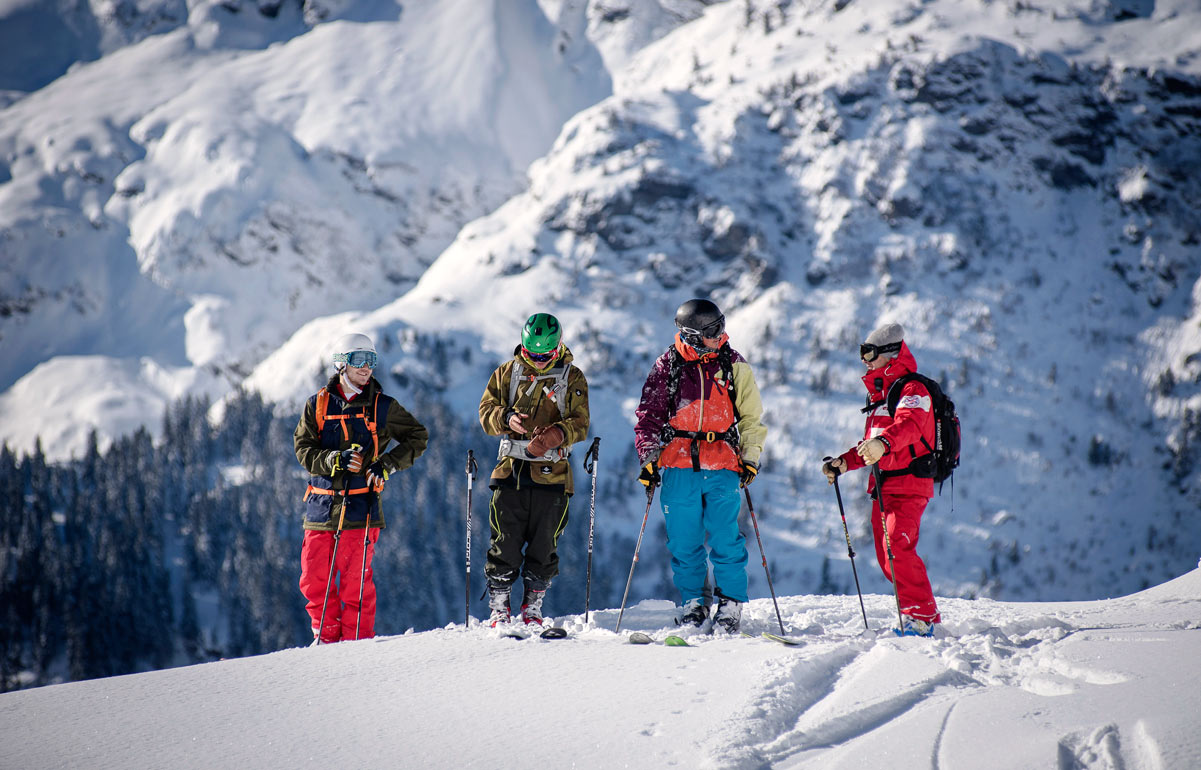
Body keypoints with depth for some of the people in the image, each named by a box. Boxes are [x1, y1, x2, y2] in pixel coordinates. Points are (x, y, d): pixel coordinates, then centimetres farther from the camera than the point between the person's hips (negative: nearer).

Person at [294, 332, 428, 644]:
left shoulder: (382, 407, 4)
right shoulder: (318, 405, 7)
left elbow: (418, 437, 9)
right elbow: (304, 451, 2)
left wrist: (386, 465, -4)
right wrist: (336, 460, -15)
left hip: (360, 505, -2)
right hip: (322, 504, 2)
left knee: (354, 581, -6)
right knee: (314, 581, 2)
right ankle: (327, 638, 17)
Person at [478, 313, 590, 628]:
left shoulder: (572, 378, 5)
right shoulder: (507, 372, 10)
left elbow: (580, 423, -2)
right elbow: (486, 411, 9)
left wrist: (556, 434, -22)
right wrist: (507, 418, -13)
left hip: (551, 473, -1)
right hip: (510, 469, 1)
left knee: (544, 546, 2)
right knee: (504, 544, -2)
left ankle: (532, 609, 14)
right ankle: (498, 608, 6)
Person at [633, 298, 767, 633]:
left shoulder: (734, 366, 6)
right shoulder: (668, 366, 4)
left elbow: (752, 417, 13)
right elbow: (649, 415, 8)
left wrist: (750, 456, 3)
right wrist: (648, 457, -1)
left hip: (723, 466, 0)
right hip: (678, 465, 0)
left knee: (725, 539, -5)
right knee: (684, 540, 2)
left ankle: (730, 605, 5)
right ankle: (693, 602, 15)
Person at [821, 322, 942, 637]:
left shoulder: (912, 390, -8)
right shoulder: (880, 394, 23)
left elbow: (910, 425, -30)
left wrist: (884, 442, -48)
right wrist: (844, 462, 19)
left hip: (908, 484, -10)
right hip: (882, 487, 10)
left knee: (898, 548, -21)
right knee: (886, 556, 8)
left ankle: (921, 618, -17)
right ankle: (924, 613, 17)